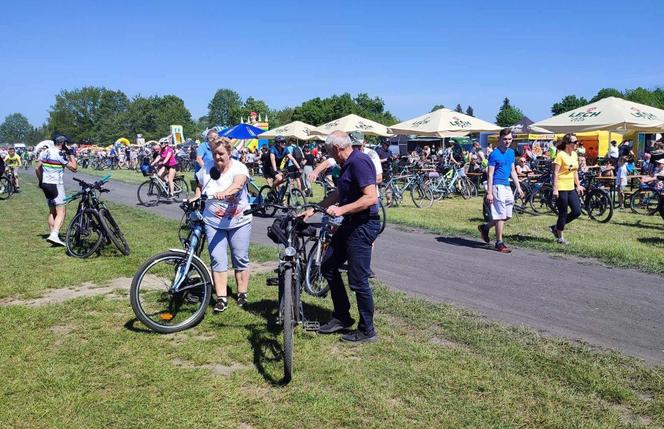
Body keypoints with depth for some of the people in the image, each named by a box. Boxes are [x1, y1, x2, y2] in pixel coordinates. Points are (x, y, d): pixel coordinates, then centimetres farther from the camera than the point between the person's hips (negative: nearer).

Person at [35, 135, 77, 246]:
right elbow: (74, 168, -13)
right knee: (61, 212, -10)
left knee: (52, 211, 17)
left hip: (45, 184, 8)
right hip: (56, 185, -8)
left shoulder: (45, 152, 10)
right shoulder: (60, 154, -14)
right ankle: (54, 235, -23)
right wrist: (71, 154, -5)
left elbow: (37, 168, 14)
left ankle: (52, 234, 21)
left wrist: (41, 181, 24)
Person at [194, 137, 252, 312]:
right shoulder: (207, 167, 0)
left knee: (241, 259, 7)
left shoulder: (238, 167, -11)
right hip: (214, 223, 2)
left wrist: (225, 192, -51)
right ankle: (221, 298, 2)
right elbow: (199, 186, 18)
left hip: (239, 222, -2)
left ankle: (242, 293, 22)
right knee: (218, 260, -3)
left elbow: (238, 183, -33)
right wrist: (196, 199, 2)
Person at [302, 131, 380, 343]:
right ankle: (342, 317, 26)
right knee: (328, 266, 15)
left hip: (362, 226, -11)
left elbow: (371, 197, -27)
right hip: (350, 224, 11)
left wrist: (341, 209, -27)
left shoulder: (359, 162, -18)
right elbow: (338, 194, 22)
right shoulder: (348, 164, 14)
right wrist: (313, 210, 21)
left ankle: (367, 331, 12)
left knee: (358, 280, -3)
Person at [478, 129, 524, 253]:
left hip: (507, 186, 8)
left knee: (507, 216, 12)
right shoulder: (494, 154, -10)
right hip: (497, 186, -8)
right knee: (501, 216, -4)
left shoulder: (511, 152, 12)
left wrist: (518, 187, 14)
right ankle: (499, 243, 6)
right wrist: (489, 192, -17)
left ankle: (485, 227, 29)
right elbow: (490, 174, -12)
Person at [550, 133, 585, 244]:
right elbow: (555, 173, -16)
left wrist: (578, 185, 16)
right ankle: (560, 237, 16)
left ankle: (556, 227, 20)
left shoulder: (575, 154, 11)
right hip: (561, 189, -8)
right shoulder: (561, 155, -12)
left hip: (571, 188, 8)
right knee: (563, 213, 0)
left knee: (577, 211, 4)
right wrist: (555, 189, -21)